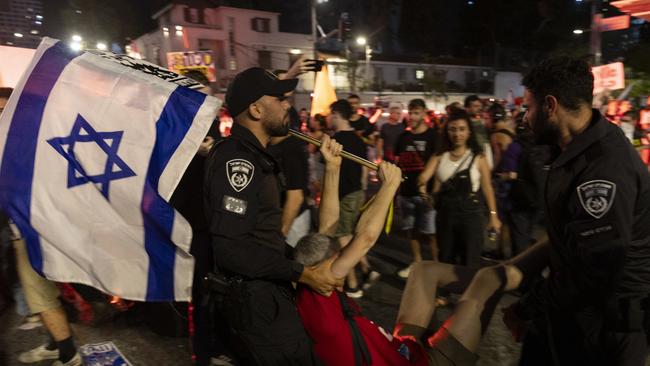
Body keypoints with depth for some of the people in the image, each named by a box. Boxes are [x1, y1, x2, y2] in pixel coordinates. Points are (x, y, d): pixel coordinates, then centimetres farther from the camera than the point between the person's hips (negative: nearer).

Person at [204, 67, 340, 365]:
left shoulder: (251, 155, 12)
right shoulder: (236, 159, -20)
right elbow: (230, 247, -28)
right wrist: (301, 273, -22)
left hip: (266, 290, 10)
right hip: (253, 296, -10)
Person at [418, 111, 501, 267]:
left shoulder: (478, 157, -2)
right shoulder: (439, 157, 4)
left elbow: (487, 188, -1)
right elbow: (424, 176, -10)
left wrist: (493, 215, -4)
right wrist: (422, 183, -33)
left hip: (471, 213, -3)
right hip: (445, 213, 3)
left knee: (469, 263, 3)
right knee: (446, 260, 15)